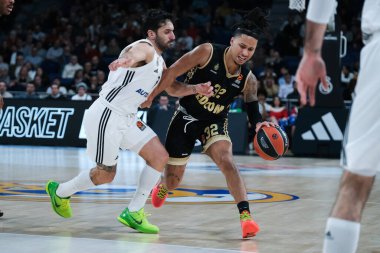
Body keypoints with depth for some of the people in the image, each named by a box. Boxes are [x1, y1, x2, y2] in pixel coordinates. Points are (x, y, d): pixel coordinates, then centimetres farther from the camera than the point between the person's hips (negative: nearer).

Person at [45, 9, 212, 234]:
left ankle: (133, 213, 4)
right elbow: (134, 54, -40)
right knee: (105, 175, 2)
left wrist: (195, 89, 2)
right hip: (106, 116, -9)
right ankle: (60, 191, 28)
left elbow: (172, 88, 23)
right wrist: (126, 60, -66)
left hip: (127, 118, 9)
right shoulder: (145, 48, -15)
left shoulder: (159, 61, 15)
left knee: (160, 156, -2)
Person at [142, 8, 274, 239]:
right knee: (173, 181, 7)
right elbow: (173, 73, -15)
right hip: (186, 117, -1)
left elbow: (252, 107, -5)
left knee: (226, 159, -30)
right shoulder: (208, 52, -20)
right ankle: (162, 187, 47)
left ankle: (246, 216, -33)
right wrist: (150, 97, -13)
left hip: (215, 122, 1)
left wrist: (259, 124, -28)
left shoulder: (248, 79, -11)